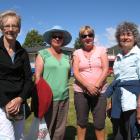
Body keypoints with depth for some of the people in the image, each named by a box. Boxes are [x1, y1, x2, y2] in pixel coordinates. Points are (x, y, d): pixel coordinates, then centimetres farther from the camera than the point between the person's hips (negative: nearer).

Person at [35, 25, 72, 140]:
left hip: (64, 97, 5)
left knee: (60, 128, 13)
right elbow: (37, 75, -6)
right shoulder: (43, 54, -2)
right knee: (46, 128, 2)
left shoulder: (66, 57, 12)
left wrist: (66, 91, 15)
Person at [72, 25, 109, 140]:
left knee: (100, 123, 5)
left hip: (99, 92, -1)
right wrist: (88, 86, -17)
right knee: (81, 122, 11)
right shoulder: (77, 53, 7)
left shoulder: (101, 50, 5)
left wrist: (96, 86, -16)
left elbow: (105, 69, -4)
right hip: (80, 91, 1)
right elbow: (76, 72, -3)